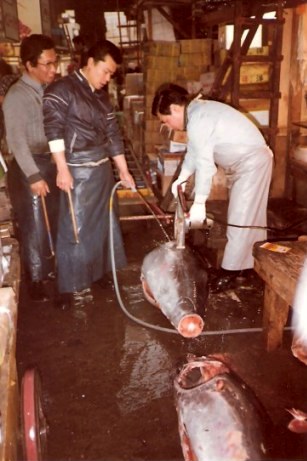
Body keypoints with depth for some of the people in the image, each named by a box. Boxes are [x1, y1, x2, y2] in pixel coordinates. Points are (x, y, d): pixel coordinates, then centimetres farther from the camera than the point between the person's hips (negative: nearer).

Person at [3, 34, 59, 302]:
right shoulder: (16, 96, -15)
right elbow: (16, 140, -20)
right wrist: (33, 176, -25)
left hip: (53, 163, 7)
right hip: (29, 167, -7)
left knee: (55, 221, 17)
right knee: (35, 225, 4)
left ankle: (51, 267, 36)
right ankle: (36, 279, 20)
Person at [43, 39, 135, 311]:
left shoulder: (101, 95, 14)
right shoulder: (62, 90, -9)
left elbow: (112, 134, 15)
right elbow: (54, 130, -17)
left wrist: (124, 171, 15)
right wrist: (62, 169, -23)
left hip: (102, 168, 8)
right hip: (78, 171, -8)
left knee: (105, 223, 17)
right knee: (76, 229, -3)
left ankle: (104, 274, 35)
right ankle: (72, 290, 9)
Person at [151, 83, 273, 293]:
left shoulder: (197, 120, -23)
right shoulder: (198, 110, 9)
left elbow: (205, 163, -25)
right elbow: (194, 151, 14)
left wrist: (199, 203, -21)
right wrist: (182, 178, 5)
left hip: (251, 162, -10)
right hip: (250, 161, 10)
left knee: (240, 218, -4)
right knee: (251, 215, 18)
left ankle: (230, 271, 5)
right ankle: (252, 263, 31)